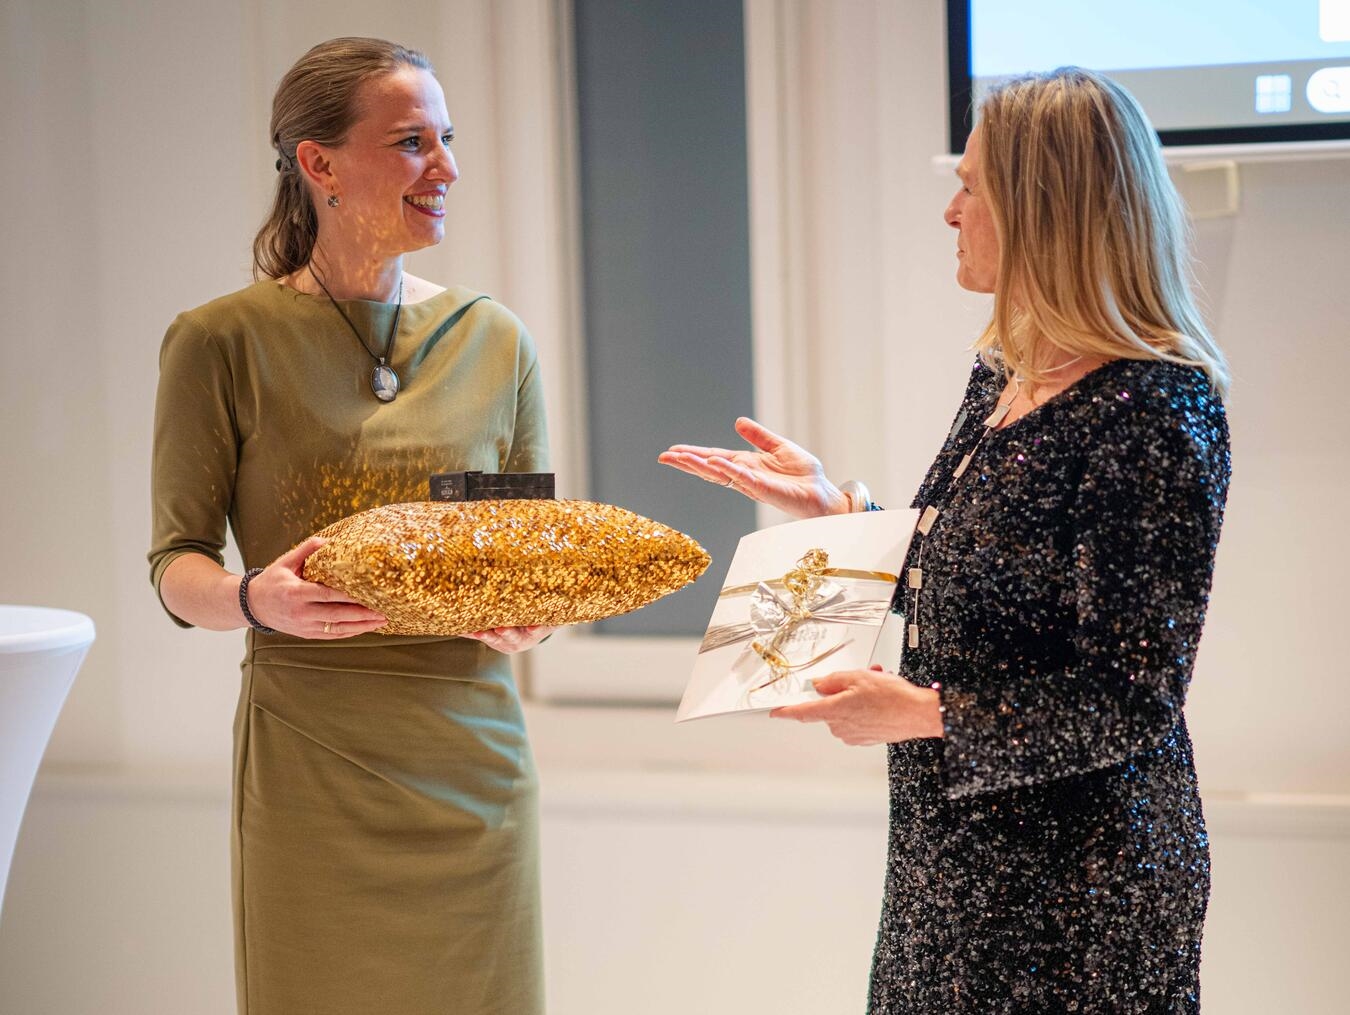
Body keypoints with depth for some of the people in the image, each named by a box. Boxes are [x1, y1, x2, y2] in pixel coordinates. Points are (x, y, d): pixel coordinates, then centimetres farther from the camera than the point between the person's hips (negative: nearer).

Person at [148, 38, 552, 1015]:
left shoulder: (493, 339, 7)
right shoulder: (224, 341, -4)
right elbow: (177, 563, -1)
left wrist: (529, 618, -10)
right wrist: (253, 598, -22)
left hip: (472, 755, 3)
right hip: (310, 770, -3)